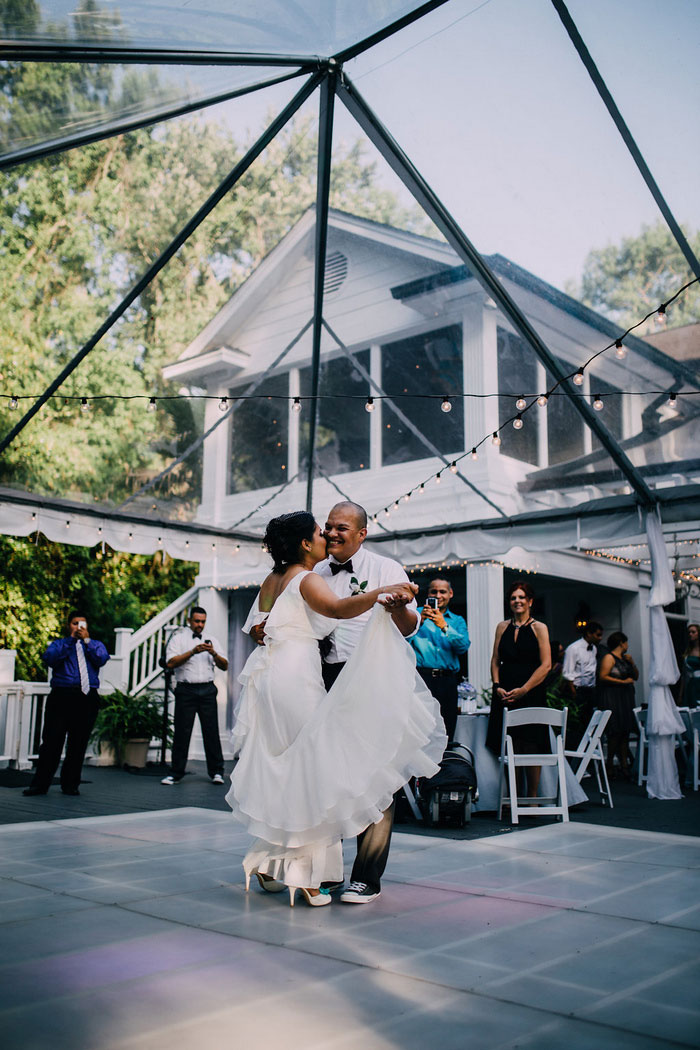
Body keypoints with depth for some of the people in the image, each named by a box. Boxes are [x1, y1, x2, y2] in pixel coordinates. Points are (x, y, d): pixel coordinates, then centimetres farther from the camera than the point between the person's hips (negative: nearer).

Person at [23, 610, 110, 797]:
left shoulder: (95, 645, 17)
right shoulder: (59, 644, 15)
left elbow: (102, 659, -4)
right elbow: (50, 659, -7)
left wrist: (86, 639, -6)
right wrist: (71, 639, -9)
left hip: (87, 698, 1)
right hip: (61, 697, -1)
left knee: (78, 743, 4)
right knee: (51, 741, -3)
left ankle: (70, 785, 14)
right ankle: (40, 784, 3)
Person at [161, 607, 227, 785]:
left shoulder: (212, 641, 18)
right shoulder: (178, 638, 8)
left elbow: (225, 666, 11)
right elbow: (171, 663, -6)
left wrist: (214, 653, -8)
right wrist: (193, 652, -14)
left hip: (207, 689, 2)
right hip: (186, 690, -2)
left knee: (211, 731, -1)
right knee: (182, 732, -1)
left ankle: (216, 772, 6)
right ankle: (176, 773, 7)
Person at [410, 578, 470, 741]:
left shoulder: (458, 621, 18)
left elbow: (463, 647, -1)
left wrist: (444, 626, -12)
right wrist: (419, 622, -14)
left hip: (447, 680, 3)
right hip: (421, 677, -3)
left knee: (446, 734, 3)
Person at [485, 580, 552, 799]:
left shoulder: (539, 628, 1)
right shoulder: (502, 627, 12)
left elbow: (546, 665, -6)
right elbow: (495, 660, 12)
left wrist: (523, 690, -13)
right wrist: (497, 686, -4)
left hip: (531, 693, -3)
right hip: (505, 695, 3)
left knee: (531, 747, -3)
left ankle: (532, 797, 6)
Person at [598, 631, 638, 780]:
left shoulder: (625, 658, 18)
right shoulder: (609, 657, -5)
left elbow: (636, 677, 21)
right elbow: (602, 677, -15)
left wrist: (632, 663, 5)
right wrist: (623, 681, -15)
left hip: (626, 698, 8)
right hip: (612, 699, -8)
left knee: (625, 732, 5)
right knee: (615, 732, -10)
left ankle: (624, 765, 6)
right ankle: (609, 765, -3)